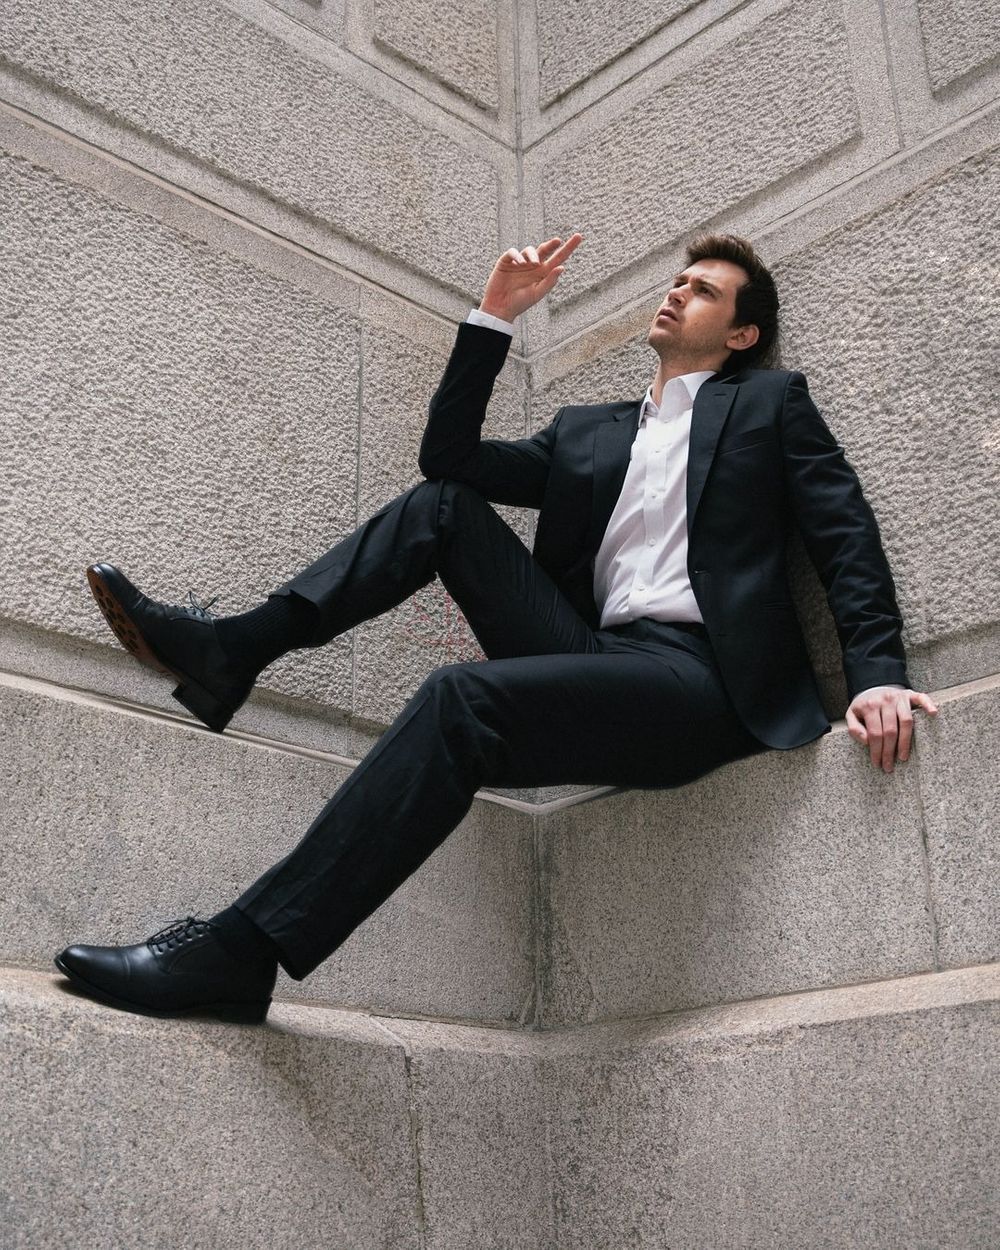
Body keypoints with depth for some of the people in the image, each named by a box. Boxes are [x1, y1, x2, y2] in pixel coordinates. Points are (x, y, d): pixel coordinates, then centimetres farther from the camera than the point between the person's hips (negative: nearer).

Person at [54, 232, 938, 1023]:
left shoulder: (771, 403, 15)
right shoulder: (590, 430, 27)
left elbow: (848, 539, 3)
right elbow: (449, 456, 19)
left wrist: (878, 674, -13)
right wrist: (495, 316, 13)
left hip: (698, 678, -6)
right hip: (593, 657, 6)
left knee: (463, 699, -31)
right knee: (444, 504, -1)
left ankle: (239, 952, -35)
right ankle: (231, 649, -15)